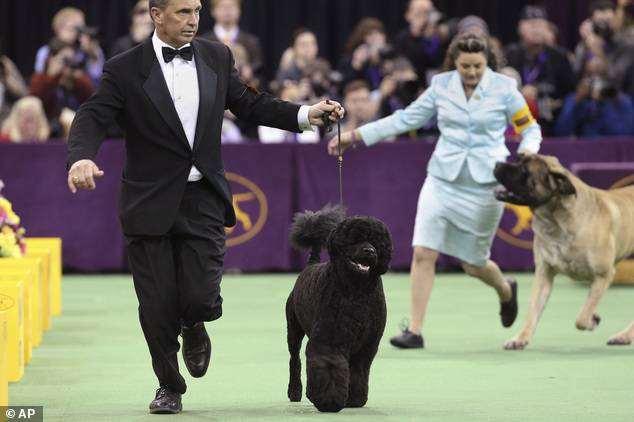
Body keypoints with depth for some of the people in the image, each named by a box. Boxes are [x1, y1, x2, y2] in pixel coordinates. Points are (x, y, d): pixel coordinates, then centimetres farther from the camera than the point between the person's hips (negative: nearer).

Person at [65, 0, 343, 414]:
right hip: (150, 204, -2)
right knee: (157, 306, 2)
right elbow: (92, 117, -10)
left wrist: (306, 114, 7)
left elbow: (248, 103, 17)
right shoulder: (125, 69, -4)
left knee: (200, 298, -10)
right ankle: (169, 386, 23)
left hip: (203, 200, 2)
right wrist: (82, 158, -30)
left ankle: (193, 327, 28)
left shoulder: (217, 57, 7)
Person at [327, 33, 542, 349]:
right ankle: (415, 331, -6)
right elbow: (407, 118, 10)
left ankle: (506, 291, 41)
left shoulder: (504, 88, -4)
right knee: (423, 253, -11)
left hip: (484, 184, -2)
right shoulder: (441, 85, 2)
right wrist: (356, 135, 8)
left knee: (474, 264, 6)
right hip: (442, 179, 2)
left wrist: (528, 151, -20)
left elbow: (529, 127, 3)